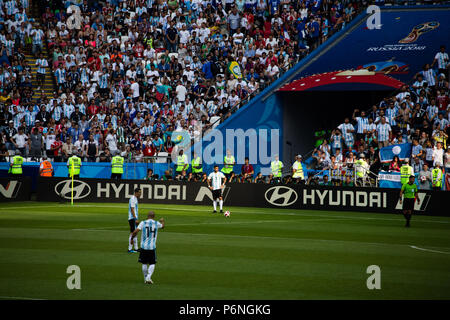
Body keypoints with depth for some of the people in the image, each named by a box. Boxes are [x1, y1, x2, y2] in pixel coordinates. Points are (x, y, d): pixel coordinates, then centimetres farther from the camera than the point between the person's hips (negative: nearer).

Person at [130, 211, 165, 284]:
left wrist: (132, 239, 4)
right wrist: (162, 221, 49)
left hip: (144, 246, 0)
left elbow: (135, 231, -13)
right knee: (152, 264, 7)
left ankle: (145, 278, 19)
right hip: (152, 247, 0)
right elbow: (162, 226, 26)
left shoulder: (143, 223, -3)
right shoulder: (157, 223, 2)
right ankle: (148, 277, -11)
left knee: (144, 263, 13)